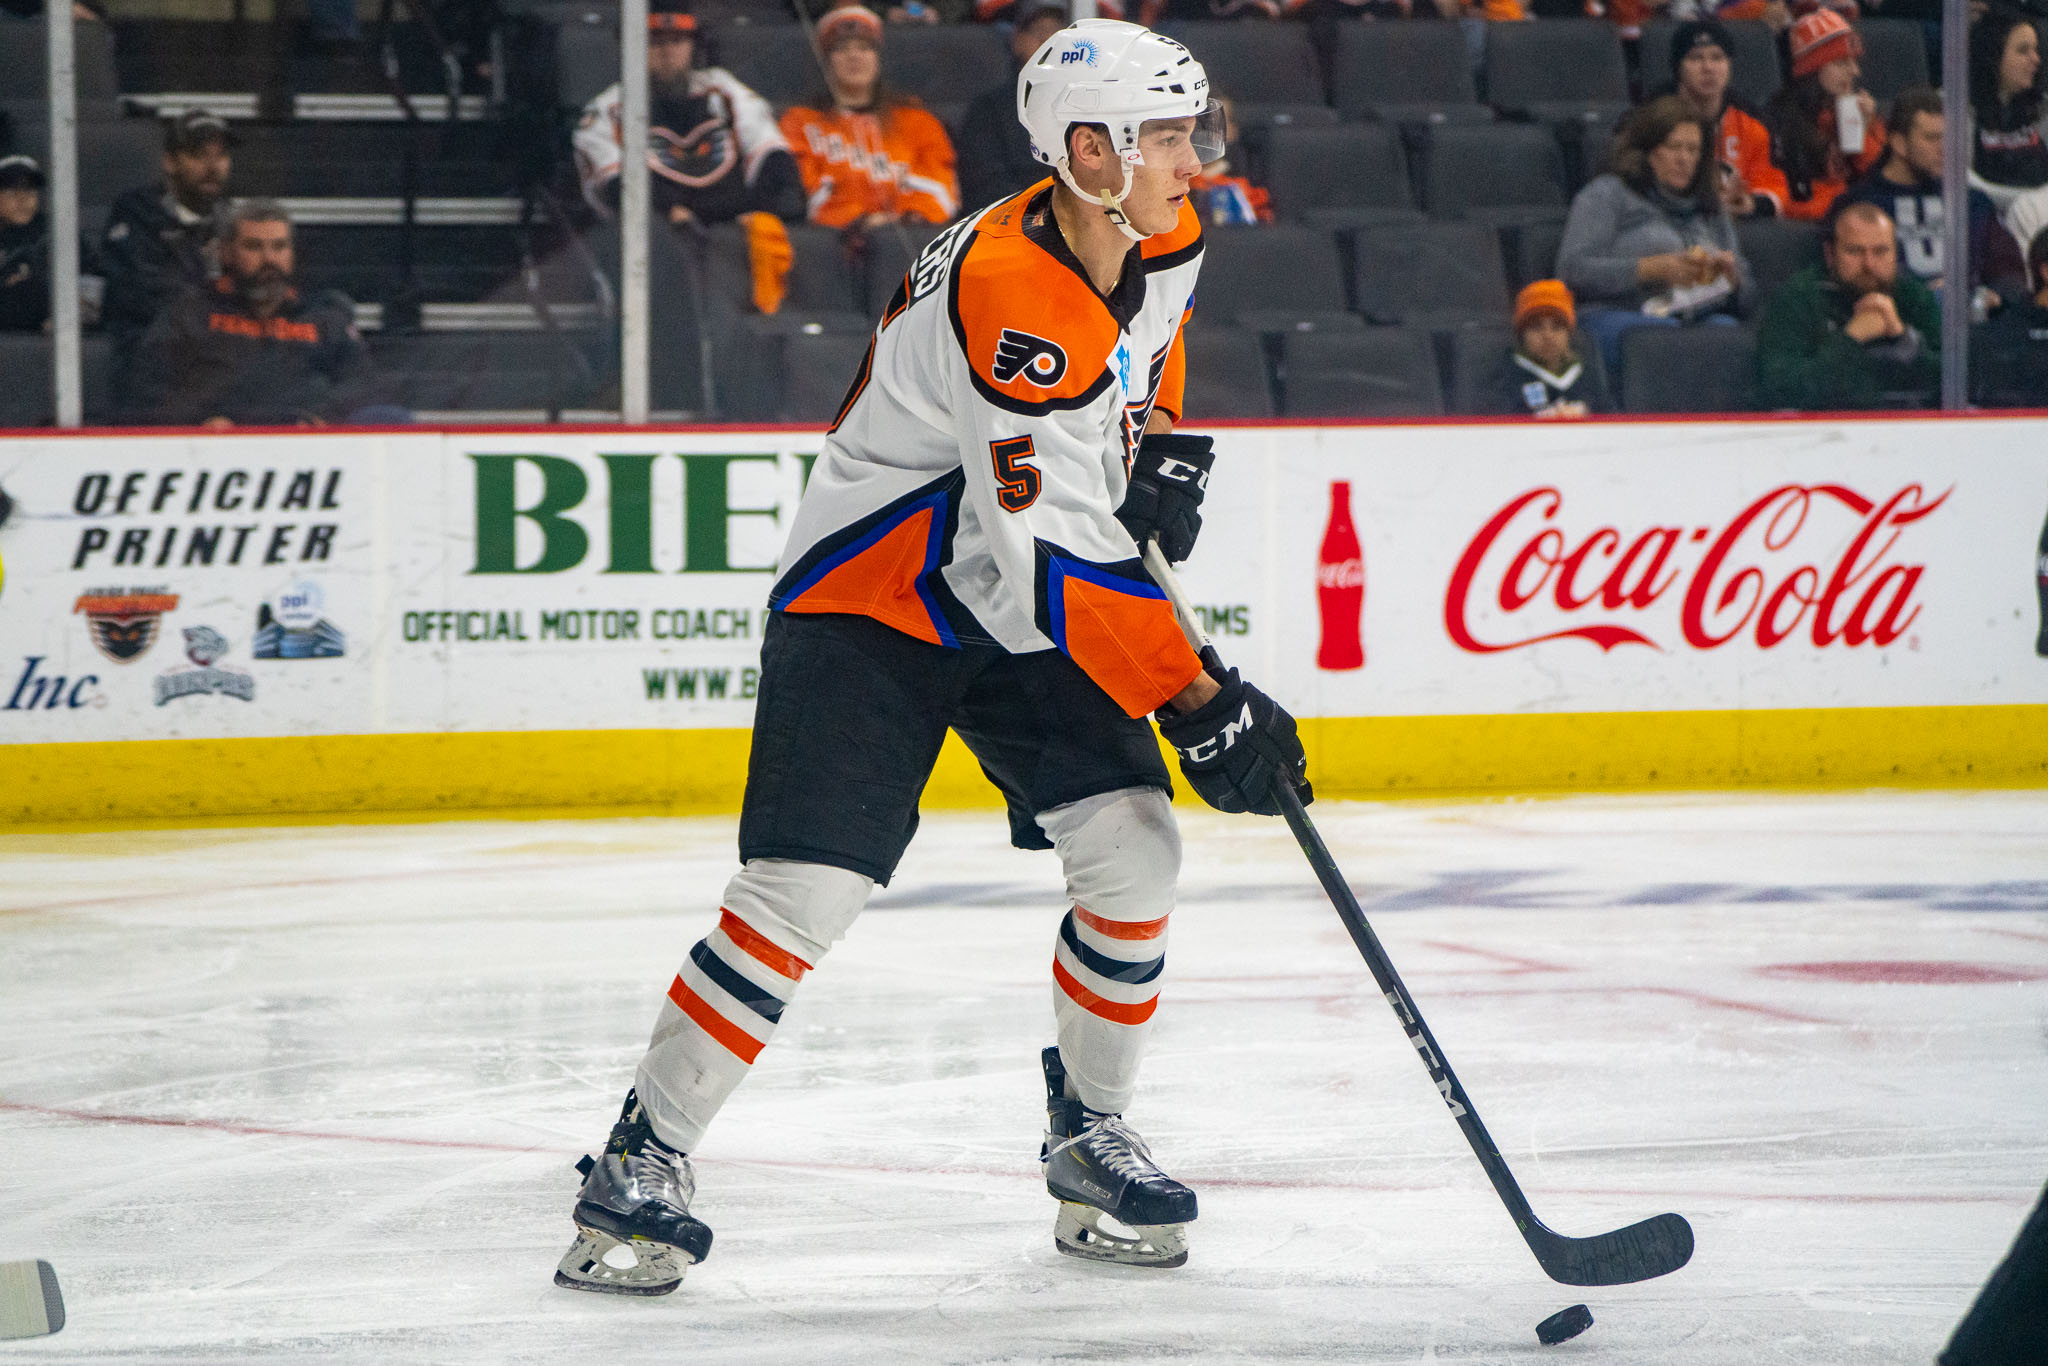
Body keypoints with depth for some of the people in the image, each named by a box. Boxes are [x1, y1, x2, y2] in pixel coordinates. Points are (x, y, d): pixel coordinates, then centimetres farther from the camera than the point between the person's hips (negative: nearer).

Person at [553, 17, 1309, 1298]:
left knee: (1131, 850, -6)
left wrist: (1163, 442, 7)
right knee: (802, 893, -15)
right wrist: (1198, 701, -31)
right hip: (870, 601, -7)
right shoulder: (1007, 295, -31)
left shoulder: (1163, 241, -4)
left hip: (1019, 609, 8)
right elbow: (1053, 561, -32)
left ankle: (1092, 1132, 13)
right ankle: (645, 1159, -2)